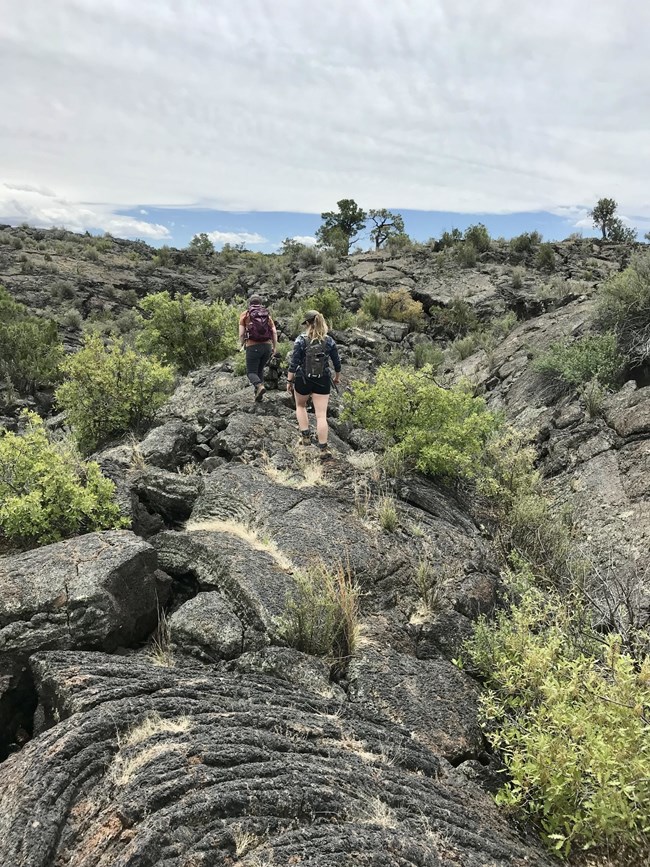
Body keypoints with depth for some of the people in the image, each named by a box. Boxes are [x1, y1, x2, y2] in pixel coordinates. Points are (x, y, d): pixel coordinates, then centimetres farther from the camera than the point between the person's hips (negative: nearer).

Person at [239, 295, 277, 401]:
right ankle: (258, 393, 17)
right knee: (260, 370, 20)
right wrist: (274, 347, 12)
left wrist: (242, 345, 16)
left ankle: (260, 386, -24)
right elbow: (274, 332, 5)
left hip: (253, 346, -3)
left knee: (251, 372, 4)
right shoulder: (267, 315, 14)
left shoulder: (245, 315, 6)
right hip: (267, 346, 3)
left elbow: (241, 334, 0)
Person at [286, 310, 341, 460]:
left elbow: (293, 363, -10)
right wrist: (337, 377, 23)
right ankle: (323, 449, 0)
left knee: (300, 406, 26)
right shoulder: (329, 341, -2)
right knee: (321, 415, 1)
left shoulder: (301, 340, -10)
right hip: (323, 381, 1)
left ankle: (305, 436, 21)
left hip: (303, 380, -1)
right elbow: (337, 363, 6)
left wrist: (289, 381, -1)